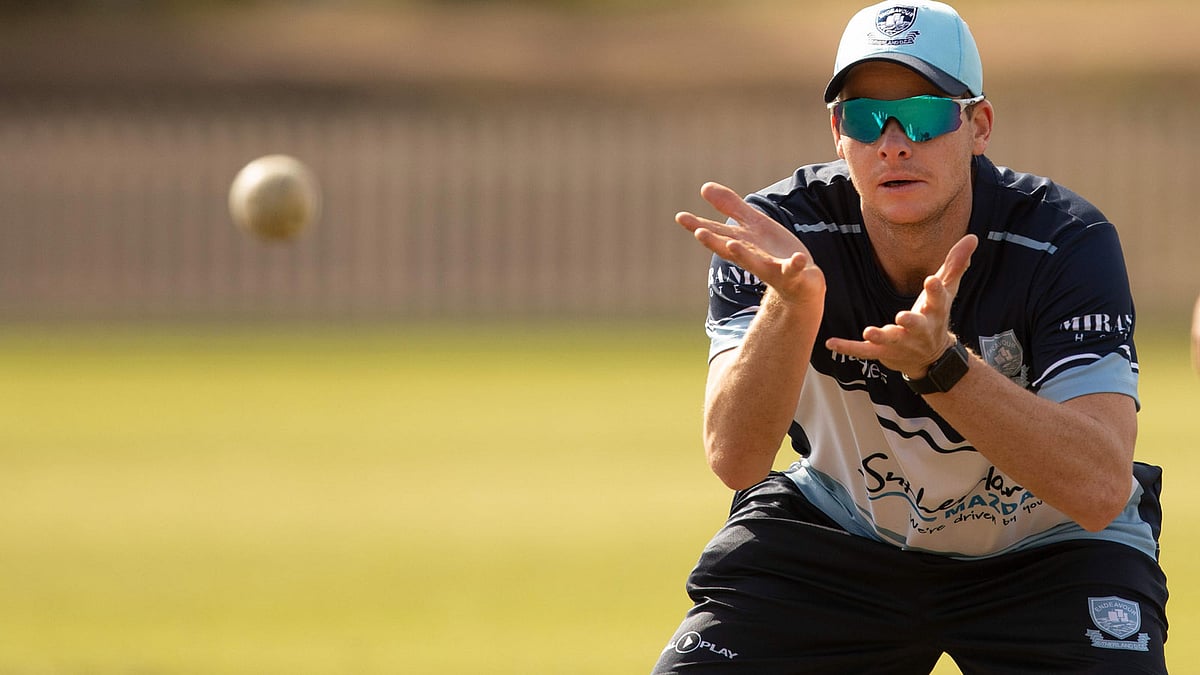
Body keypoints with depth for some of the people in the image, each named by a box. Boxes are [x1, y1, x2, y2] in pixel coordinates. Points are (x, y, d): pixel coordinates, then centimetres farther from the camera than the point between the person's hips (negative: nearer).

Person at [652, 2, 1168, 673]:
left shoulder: (1069, 243, -25)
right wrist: (791, 302, -48)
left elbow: (1100, 490, -36)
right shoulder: (782, 233, -20)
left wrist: (939, 362, -48)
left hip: (1047, 550, -1)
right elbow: (735, 459, -30)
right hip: (838, 535, 1)